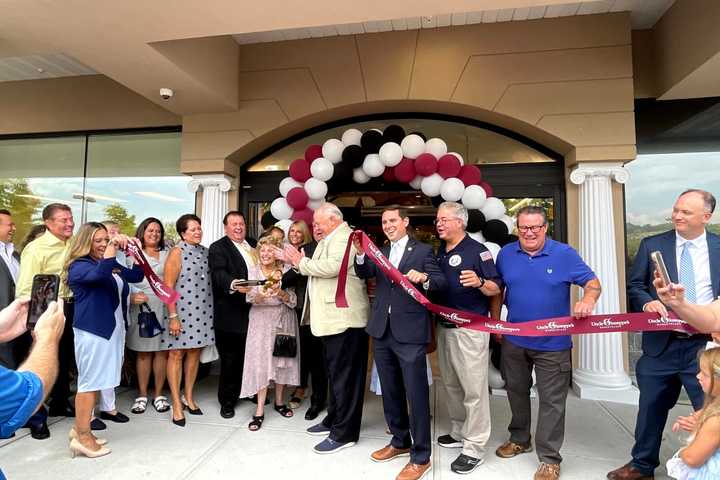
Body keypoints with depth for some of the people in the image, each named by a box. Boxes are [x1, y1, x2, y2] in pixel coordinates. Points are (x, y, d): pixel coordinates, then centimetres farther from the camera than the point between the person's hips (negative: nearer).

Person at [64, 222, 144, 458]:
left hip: (112, 329, 8)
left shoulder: (113, 265, 12)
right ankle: (82, 437, 8)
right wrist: (113, 247, -34)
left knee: (96, 380, 14)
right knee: (90, 381, -2)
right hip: (92, 330, -8)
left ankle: (80, 429, 26)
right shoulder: (79, 266, -10)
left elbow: (136, 276, 12)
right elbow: (100, 274, -31)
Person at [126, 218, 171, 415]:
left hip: (164, 308, 1)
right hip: (142, 308, -1)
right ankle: (142, 395, 15)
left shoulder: (167, 255, 13)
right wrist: (132, 296, -15)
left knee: (162, 351, 4)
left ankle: (158, 394, 15)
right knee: (143, 352, 4)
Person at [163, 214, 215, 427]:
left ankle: (188, 397, 27)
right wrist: (173, 316, -14)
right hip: (182, 311, -5)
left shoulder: (205, 252, 8)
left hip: (202, 311, 5)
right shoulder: (177, 252, -7)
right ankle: (177, 404, 14)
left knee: (195, 352, 12)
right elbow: (168, 286, -11)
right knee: (177, 354, 3)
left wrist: (212, 310, 9)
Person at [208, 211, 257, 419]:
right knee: (230, 359, 5)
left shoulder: (254, 245, 15)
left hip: (254, 311, 5)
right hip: (232, 314, -5)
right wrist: (234, 284, -39)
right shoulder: (218, 248, -5)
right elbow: (219, 274, -21)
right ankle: (227, 401, 21)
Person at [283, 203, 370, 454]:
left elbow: (333, 266, -26)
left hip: (344, 318, -11)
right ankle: (334, 419, 32)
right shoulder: (331, 239, 20)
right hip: (335, 318, 11)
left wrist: (302, 262, -14)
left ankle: (344, 433, 7)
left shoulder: (342, 236, -11)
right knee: (335, 372, 19)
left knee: (344, 374, -3)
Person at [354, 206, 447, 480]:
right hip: (382, 332, 6)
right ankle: (400, 441, 37)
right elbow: (364, 274, 0)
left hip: (410, 333, -6)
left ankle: (421, 457, 16)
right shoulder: (380, 252, 14)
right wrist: (360, 253, -17)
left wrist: (423, 278, -28)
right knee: (390, 392, 18)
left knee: (416, 394, 1)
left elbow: (442, 283, -9)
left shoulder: (423, 251, -1)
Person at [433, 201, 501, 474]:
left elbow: (496, 289, -13)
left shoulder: (477, 250, -10)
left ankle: (474, 448, 13)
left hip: (470, 329, -7)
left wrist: (479, 282, -31)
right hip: (444, 327, 8)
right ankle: (459, 432, 35)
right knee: (451, 385, 18)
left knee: (473, 388, 2)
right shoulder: (439, 252, 11)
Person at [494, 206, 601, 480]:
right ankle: (519, 439, 40)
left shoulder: (564, 254, -8)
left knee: (552, 401, 5)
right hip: (514, 340, 4)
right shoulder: (506, 254, 0)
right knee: (516, 392, 19)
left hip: (552, 343, -3)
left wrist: (588, 300, -28)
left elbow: (593, 282, -6)